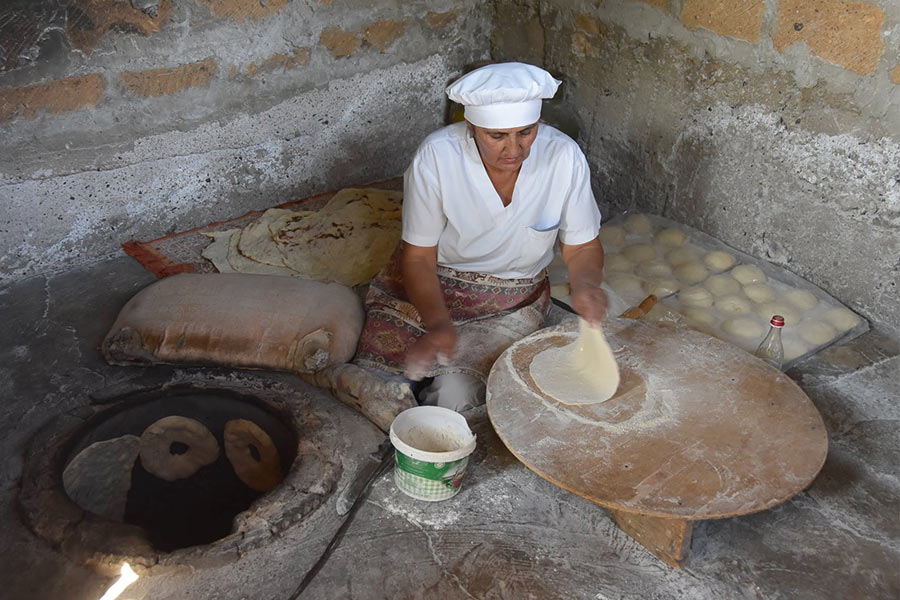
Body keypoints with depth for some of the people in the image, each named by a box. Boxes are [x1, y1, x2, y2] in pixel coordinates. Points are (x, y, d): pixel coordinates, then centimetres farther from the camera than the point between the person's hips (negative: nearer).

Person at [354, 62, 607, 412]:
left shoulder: (564, 157, -19)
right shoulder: (436, 157, -23)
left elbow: (582, 247, -6)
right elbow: (418, 256, -17)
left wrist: (586, 285, -30)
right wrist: (438, 324, -34)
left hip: (512, 300, 1)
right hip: (428, 286, 0)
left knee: (454, 398, -19)